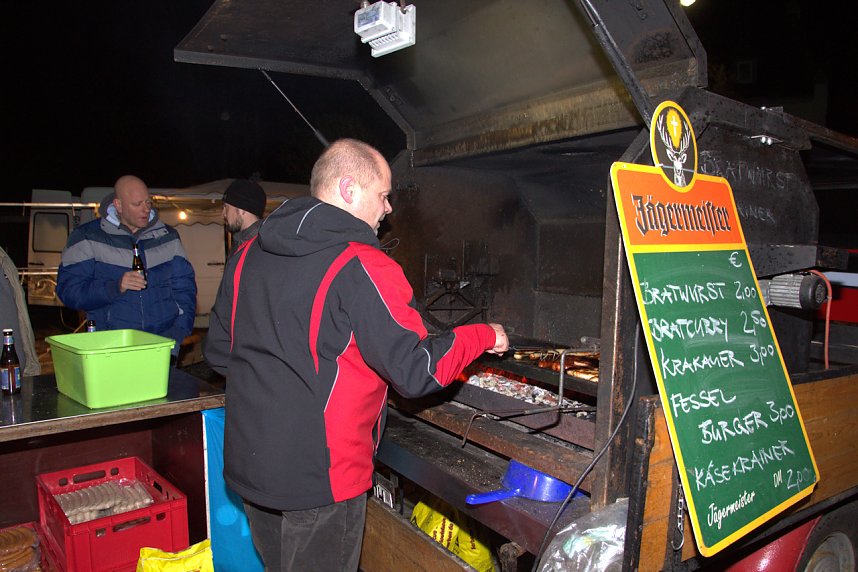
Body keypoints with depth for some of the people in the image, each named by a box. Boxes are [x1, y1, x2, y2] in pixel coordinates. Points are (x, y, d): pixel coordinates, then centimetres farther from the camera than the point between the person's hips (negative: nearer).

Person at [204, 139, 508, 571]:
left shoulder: (248, 256, 3)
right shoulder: (361, 267, -20)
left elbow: (217, 353, 10)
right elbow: (416, 372, -20)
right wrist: (484, 336, -5)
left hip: (246, 466, 7)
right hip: (320, 479, -7)